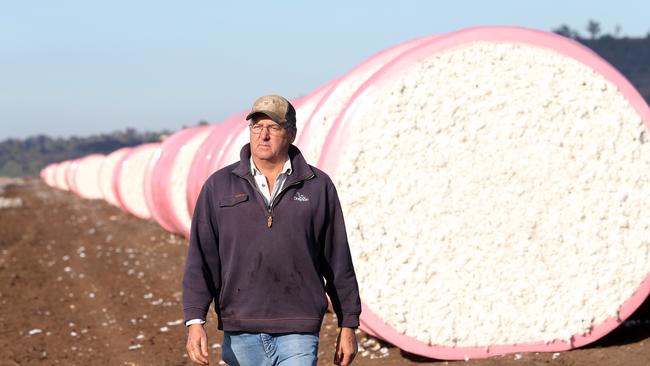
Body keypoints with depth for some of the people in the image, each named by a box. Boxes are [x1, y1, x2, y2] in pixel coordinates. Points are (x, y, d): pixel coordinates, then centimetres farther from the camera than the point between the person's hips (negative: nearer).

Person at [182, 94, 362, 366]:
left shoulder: (318, 186, 4)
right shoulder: (219, 185, 5)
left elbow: (338, 260, 8)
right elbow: (200, 258, 1)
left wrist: (348, 325, 8)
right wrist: (195, 322, -9)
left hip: (297, 333, -1)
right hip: (241, 332, 2)